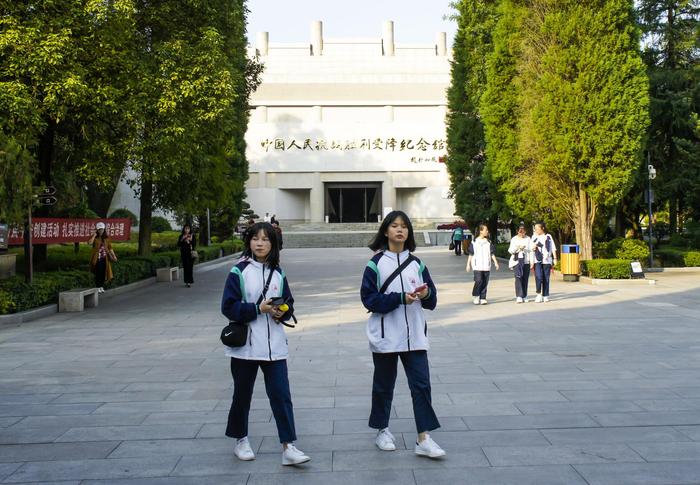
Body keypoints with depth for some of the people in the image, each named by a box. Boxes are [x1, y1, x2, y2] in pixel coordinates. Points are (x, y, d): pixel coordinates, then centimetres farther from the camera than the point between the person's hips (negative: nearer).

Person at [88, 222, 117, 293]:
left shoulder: (107, 238, 8)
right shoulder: (94, 238, -3)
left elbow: (110, 248, 10)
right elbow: (90, 243, -24)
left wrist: (114, 256, 2)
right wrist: (94, 235, -18)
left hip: (105, 258, 4)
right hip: (97, 258, -4)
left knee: (103, 273, 7)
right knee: (98, 273, -4)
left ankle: (101, 286, 19)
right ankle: (98, 287, 5)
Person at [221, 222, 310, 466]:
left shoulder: (278, 273, 6)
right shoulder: (239, 271, -6)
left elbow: (289, 304, 12)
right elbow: (228, 306, -11)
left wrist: (282, 312, -9)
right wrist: (258, 309, -19)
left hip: (274, 345, 3)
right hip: (245, 344, -2)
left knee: (281, 394, -2)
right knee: (242, 394, 12)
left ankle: (288, 447, 1)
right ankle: (241, 440, 31)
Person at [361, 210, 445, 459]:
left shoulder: (416, 263, 7)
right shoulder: (376, 263, -4)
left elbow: (432, 300, 10)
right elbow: (368, 298, -11)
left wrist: (426, 294, -14)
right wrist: (400, 298, -20)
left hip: (414, 335, 3)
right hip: (385, 335, -3)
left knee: (421, 384, -3)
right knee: (384, 385, 11)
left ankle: (424, 439, 0)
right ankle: (382, 431, 28)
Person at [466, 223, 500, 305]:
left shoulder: (489, 242, 9)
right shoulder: (474, 242, 1)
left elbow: (492, 253, 10)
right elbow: (471, 254, 5)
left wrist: (495, 262, 2)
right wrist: (468, 264, 3)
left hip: (486, 266, 3)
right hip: (477, 266, -3)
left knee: (485, 282, 2)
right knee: (479, 281, -12)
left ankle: (483, 298, 9)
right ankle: (476, 296, 6)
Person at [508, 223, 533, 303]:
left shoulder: (528, 239, 7)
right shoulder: (514, 239, 5)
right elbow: (510, 250, 2)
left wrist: (532, 262, 0)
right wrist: (517, 248, -17)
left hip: (526, 261, 1)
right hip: (517, 261, -1)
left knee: (525, 279, 2)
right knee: (518, 277, -13)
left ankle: (524, 297, 11)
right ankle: (519, 297, -17)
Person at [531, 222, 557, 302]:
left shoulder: (548, 237, 8)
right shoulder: (534, 237, 9)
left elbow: (553, 248, 8)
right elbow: (531, 248, 12)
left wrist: (555, 258, 2)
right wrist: (533, 247, -11)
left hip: (547, 260, 1)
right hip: (537, 260, 0)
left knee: (546, 278, 2)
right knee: (538, 277, -15)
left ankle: (545, 296, 10)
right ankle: (539, 294, -2)